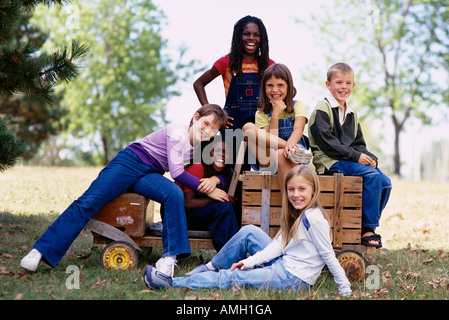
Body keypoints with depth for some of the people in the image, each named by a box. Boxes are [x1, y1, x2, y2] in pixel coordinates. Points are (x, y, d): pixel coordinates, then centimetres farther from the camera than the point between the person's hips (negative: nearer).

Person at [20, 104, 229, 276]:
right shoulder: (178, 132, -10)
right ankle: (40, 251, -19)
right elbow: (176, 172, -16)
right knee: (88, 202, -18)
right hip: (129, 162, -5)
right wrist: (206, 190, -15)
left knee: (175, 194, -28)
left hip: (150, 176, 5)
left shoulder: (201, 148, 11)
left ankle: (169, 257, -30)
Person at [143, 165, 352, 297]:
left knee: (234, 278, -12)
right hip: (284, 265, 9)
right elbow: (278, 245, 3)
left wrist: (345, 290, -14)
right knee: (248, 231, 5)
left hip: (294, 278, -9)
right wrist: (250, 261, -9)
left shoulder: (313, 218, -19)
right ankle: (212, 268, 13)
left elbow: (328, 255, -16)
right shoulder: (294, 215, 9)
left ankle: (171, 283, -9)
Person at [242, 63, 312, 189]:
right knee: (248, 127, -20)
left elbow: (298, 129, -12)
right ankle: (294, 151, -33)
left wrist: (290, 143, -35)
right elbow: (269, 140, -3)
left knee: (281, 155, -39)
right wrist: (275, 114, -9)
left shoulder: (297, 106, 8)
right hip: (269, 162, 2)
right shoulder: (261, 113, 11)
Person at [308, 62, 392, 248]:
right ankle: (367, 229, -22)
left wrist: (369, 157, -3)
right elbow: (326, 142, -15)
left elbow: (359, 143, 19)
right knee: (371, 175, -27)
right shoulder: (322, 109, -4)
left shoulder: (351, 114, 21)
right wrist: (356, 156, -18)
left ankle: (367, 228, -2)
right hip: (329, 163, -8)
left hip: (351, 160, 8)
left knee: (385, 182, -8)